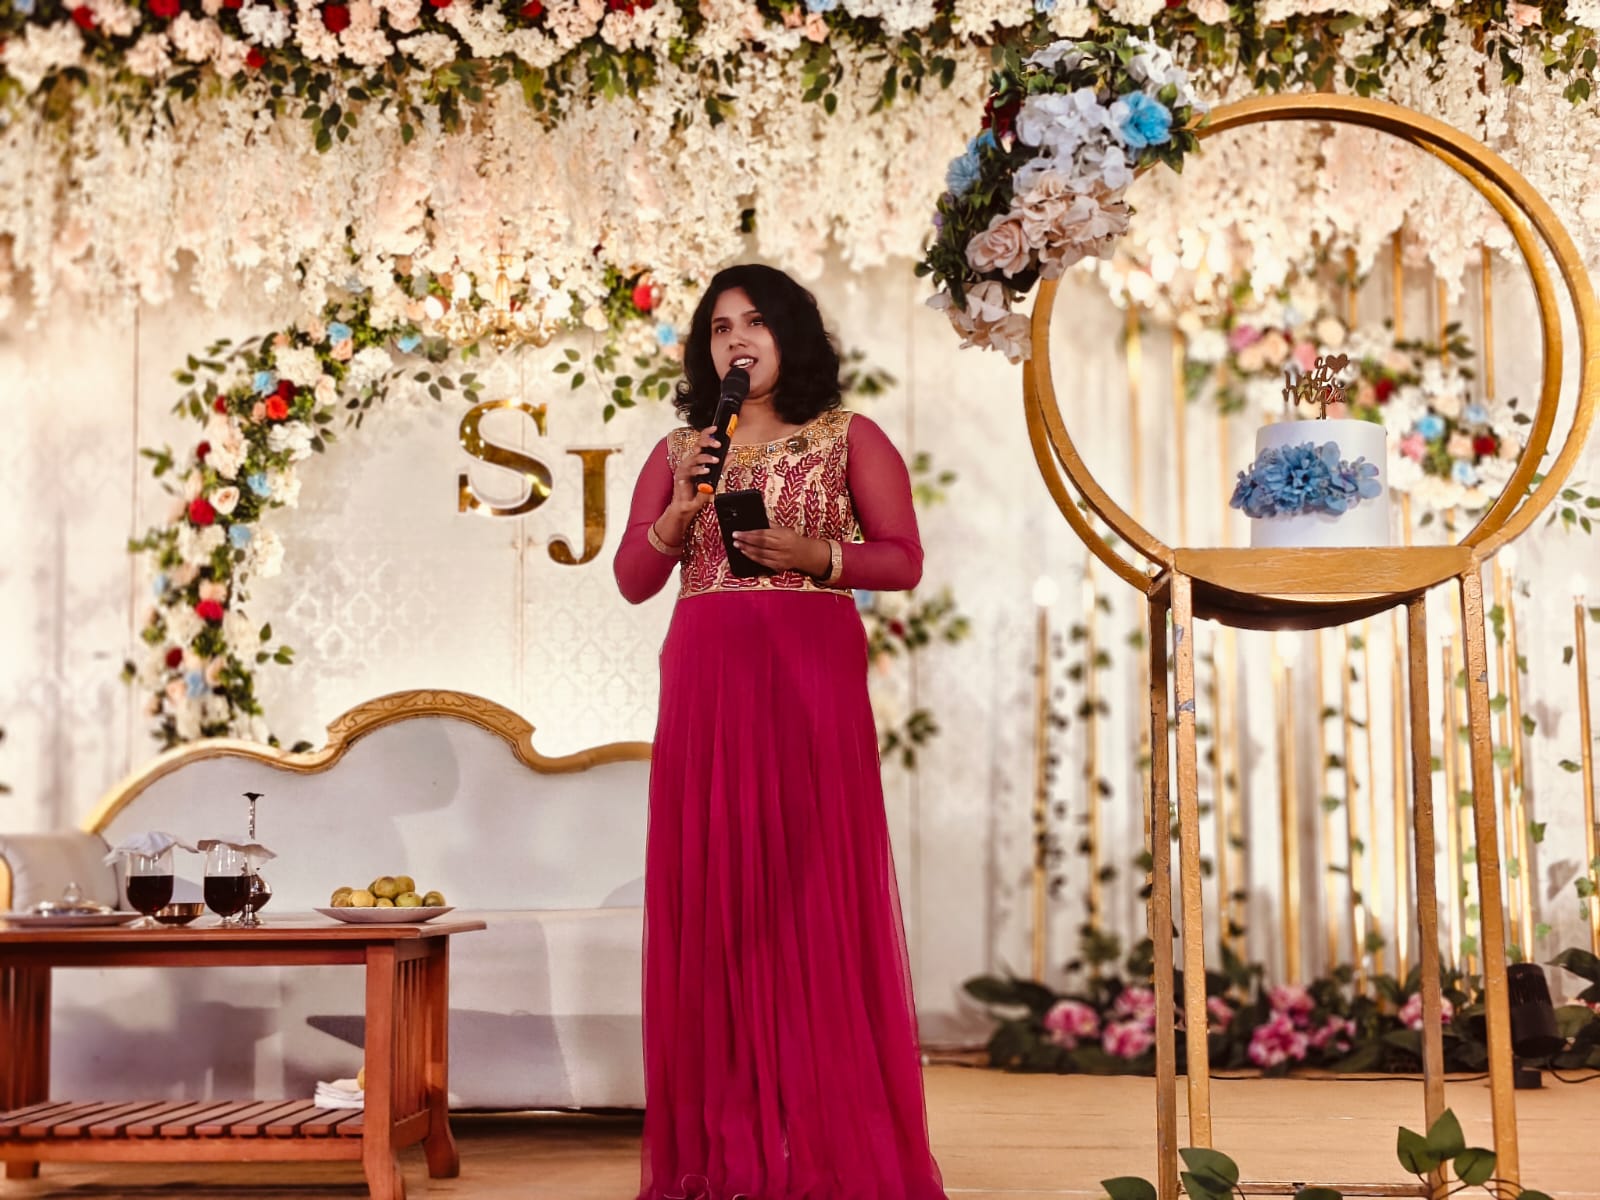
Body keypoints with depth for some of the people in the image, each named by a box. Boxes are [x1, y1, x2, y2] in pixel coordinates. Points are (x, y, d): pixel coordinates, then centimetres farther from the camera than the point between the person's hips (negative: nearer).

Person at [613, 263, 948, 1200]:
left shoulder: (849, 439, 10)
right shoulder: (679, 452, 17)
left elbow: (903, 560, 5)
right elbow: (634, 580, 12)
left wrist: (815, 553, -10)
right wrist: (681, 509, -3)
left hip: (812, 674, -3)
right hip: (704, 680, 3)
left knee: (813, 887, -6)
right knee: (712, 893, 0)